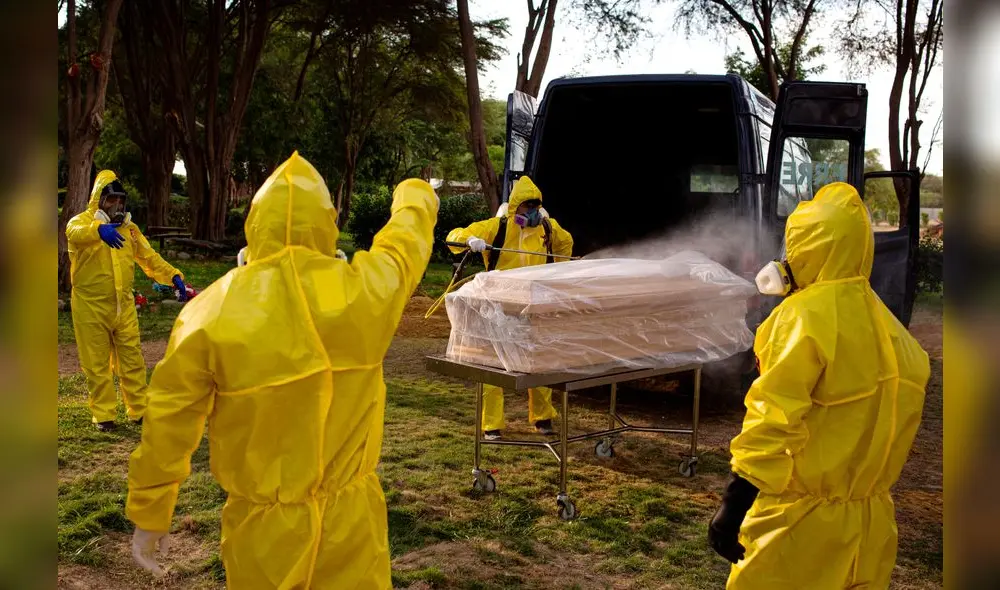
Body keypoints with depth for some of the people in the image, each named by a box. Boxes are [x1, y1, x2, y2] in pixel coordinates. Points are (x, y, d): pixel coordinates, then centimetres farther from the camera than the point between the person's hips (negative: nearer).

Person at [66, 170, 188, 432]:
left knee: (132, 360, 7)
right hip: (91, 307, -4)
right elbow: (75, 233, -33)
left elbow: (149, 257, 9)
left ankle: (140, 410, 18)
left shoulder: (128, 227, 9)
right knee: (97, 364, 5)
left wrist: (173, 275, -8)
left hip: (124, 306, 4)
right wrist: (100, 229, -56)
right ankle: (103, 415, 17)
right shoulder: (81, 222, -7)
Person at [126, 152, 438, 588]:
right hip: (350, 520, 0)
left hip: (263, 529, 0)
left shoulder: (210, 313, -14)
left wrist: (148, 515, 8)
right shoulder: (363, 291, -12)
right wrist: (415, 196, 32)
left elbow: (168, 425, -7)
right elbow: (406, 241, 10)